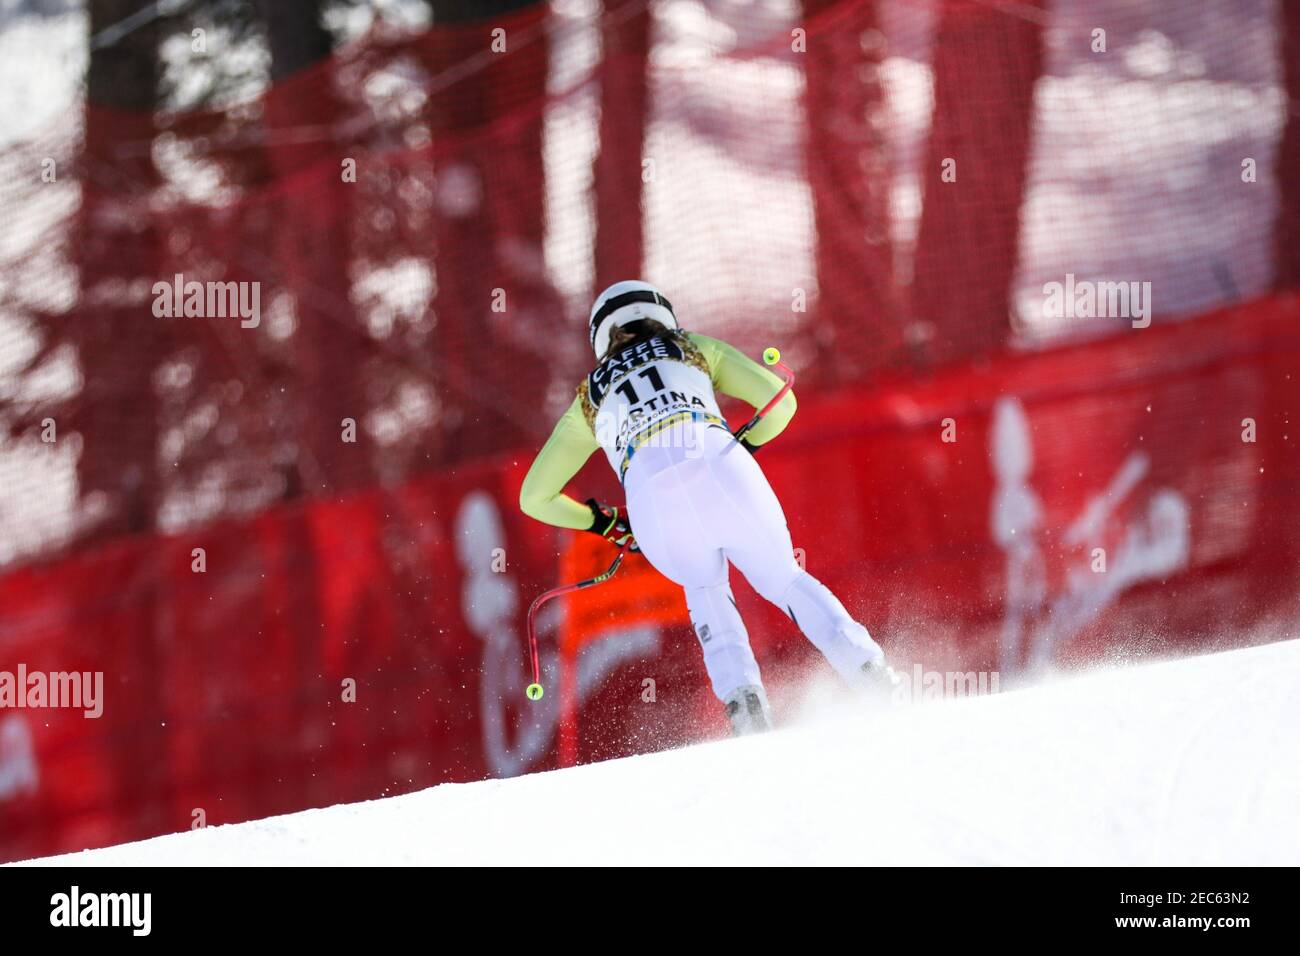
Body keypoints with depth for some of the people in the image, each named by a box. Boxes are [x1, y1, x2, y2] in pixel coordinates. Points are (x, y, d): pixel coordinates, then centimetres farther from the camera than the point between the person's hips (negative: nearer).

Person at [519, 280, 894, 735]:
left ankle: (740, 693, 3)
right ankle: (869, 671, 1)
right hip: (720, 466, 0)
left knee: (705, 591, 28)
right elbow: (780, 400, 21)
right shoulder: (693, 347, 33)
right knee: (785, 582, 19)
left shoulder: (590, 397, 35)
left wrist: (608, 524, 45)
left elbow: (535, 498, 37)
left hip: (650, 494, 1)